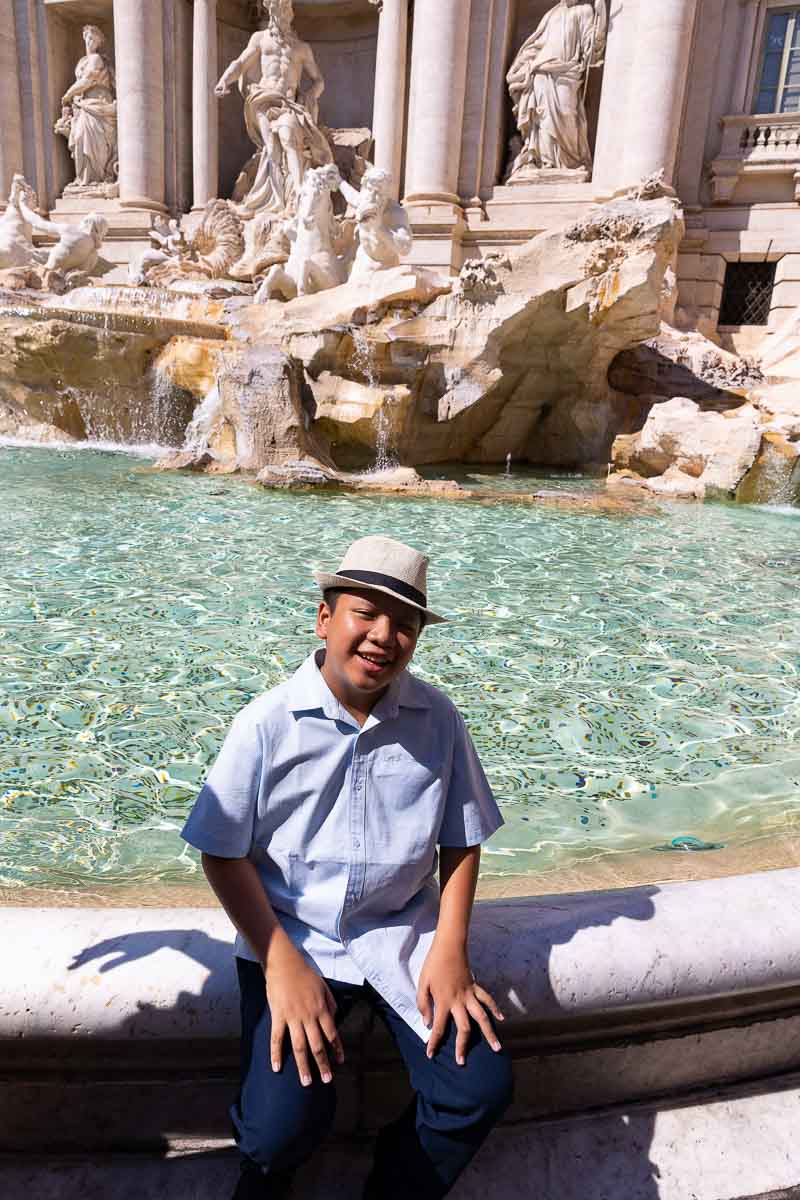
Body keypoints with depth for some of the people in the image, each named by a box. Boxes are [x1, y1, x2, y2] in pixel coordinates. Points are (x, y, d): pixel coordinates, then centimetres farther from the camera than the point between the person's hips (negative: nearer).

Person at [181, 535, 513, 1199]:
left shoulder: (438, 720, -5)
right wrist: (281, 963, -13)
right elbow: (223, 852, -7)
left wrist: (450, 948, -8)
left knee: (481, 1088, -12)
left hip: (405, 935, 3)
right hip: (292, 939, -2)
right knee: (280, 1126, -16)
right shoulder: (268, 722, -13)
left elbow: (461, 841, 3)